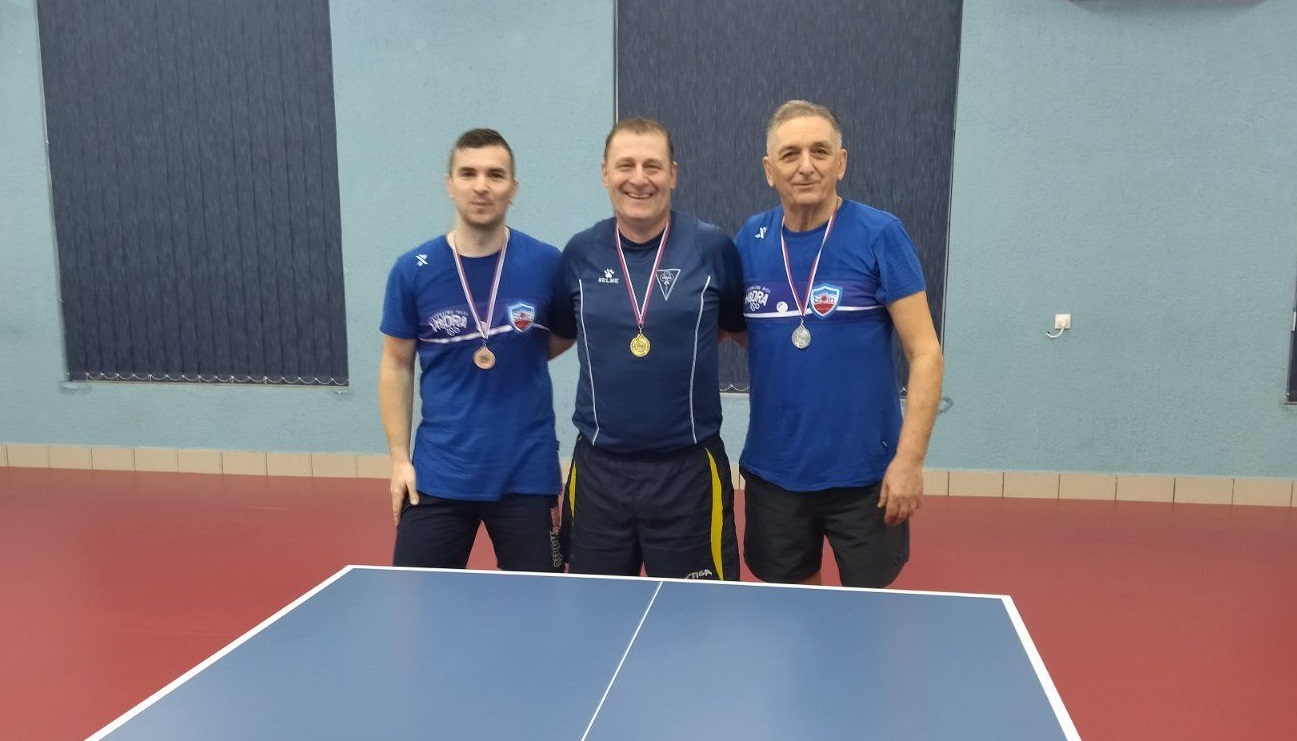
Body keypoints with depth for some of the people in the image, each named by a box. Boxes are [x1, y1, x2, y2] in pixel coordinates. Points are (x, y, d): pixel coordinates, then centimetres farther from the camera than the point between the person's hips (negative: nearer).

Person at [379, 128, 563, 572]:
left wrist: (517, 357, -1)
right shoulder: (412, 270, -2)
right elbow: (397, 366, 5)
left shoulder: (546, 264, -5)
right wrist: (398, 457, 1)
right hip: (438, 475, 1)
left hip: (527, 474, 0)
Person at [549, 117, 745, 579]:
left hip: (688, 469, -2)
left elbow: (739, 327, 8)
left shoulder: (712, 247, -5)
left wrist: (682, 338, -1)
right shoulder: (580, 253, 2)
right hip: (598, 469, 2)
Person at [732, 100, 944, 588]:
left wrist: (909, 459, -16)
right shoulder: (751, 239, 1)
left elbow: (925, 352, -10)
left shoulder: (880, 235, -10)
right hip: (772, 471, 3)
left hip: (865, 473, -3)